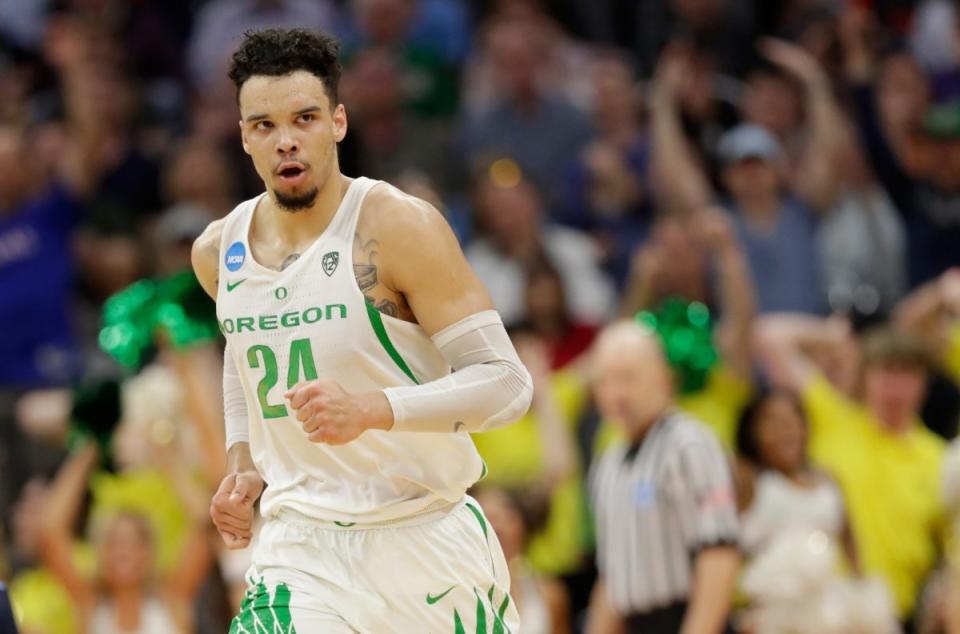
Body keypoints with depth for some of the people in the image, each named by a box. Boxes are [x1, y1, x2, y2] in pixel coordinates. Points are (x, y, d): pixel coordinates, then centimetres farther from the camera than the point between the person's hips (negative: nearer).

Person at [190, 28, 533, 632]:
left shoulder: (400, 229, -13)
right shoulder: (219, 252, 4)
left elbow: (506, 383, -17)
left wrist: (372, 409, -31)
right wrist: (242, 460, 11)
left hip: (429, 545, -3)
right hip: (302, 550, 3)